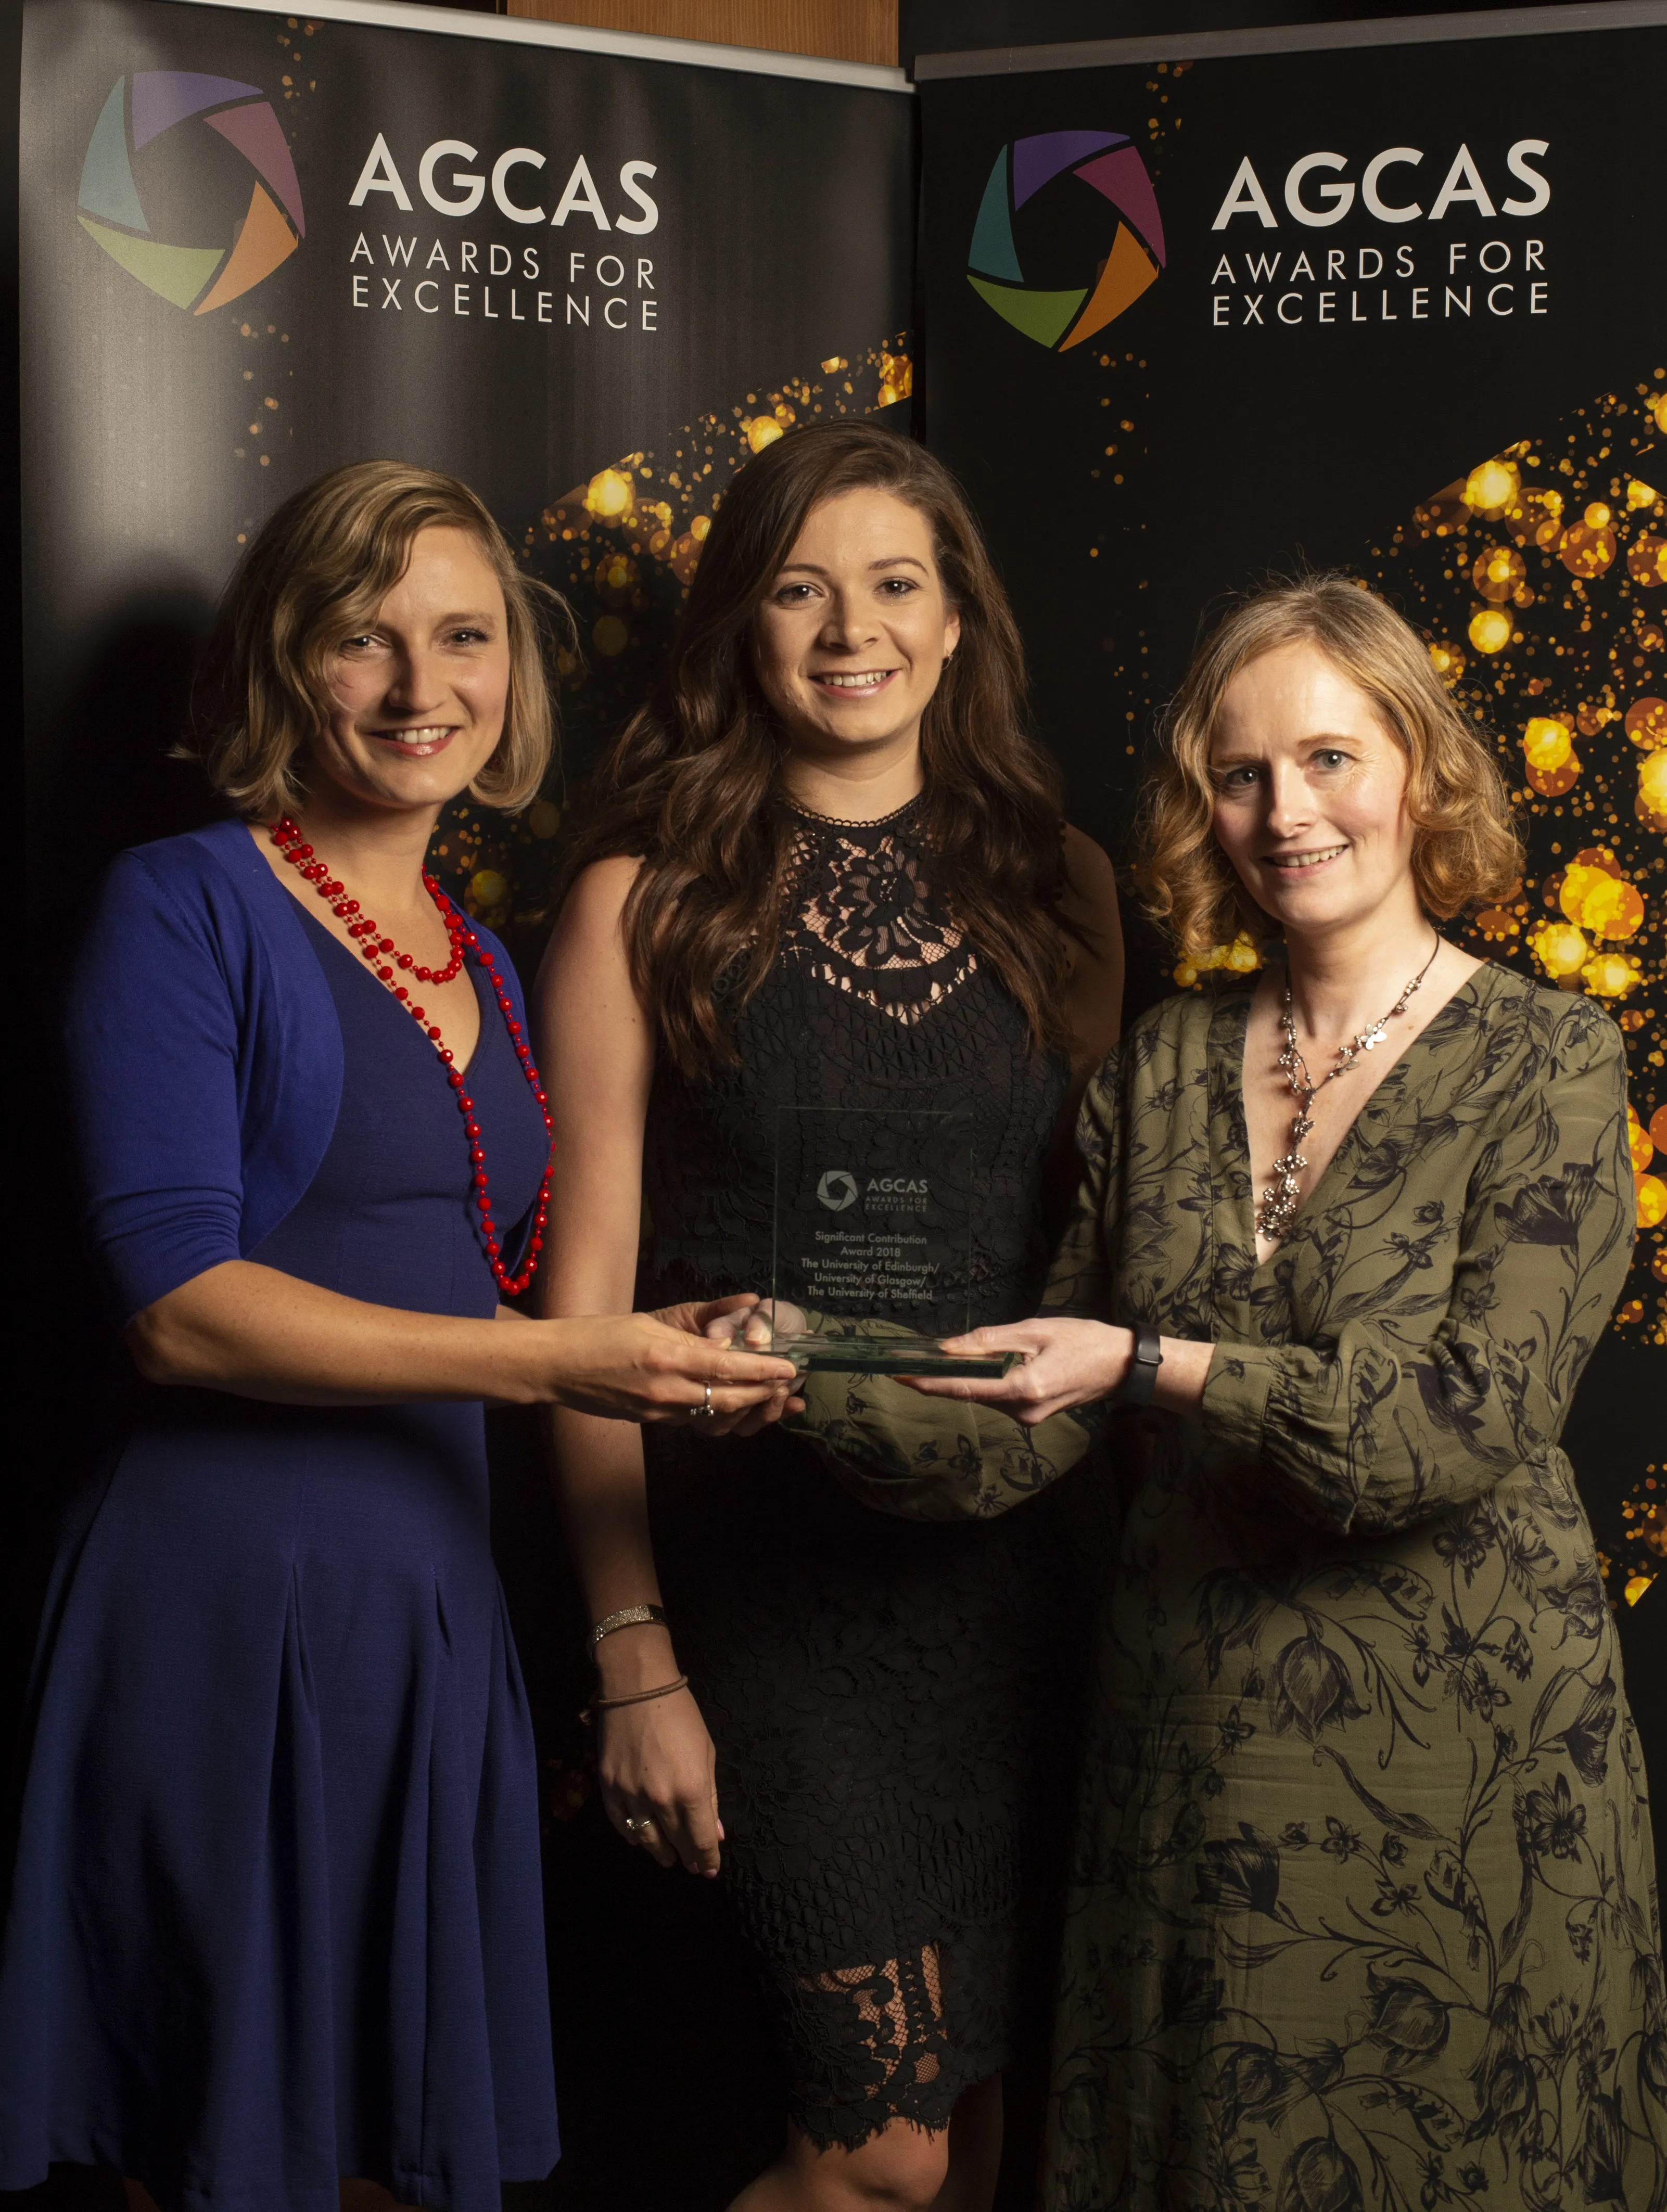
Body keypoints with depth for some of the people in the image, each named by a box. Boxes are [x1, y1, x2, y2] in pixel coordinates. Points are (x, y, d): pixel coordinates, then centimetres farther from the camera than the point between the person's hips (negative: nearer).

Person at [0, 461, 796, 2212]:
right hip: (226, 1591, -7)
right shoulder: (190, 906, -6)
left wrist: (657, 1352, 5)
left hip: (435, 1602, 7)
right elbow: (178, 1305, -16)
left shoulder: (485, 967, 15)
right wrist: (556, 1365, -18)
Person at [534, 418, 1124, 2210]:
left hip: (1015, 1559, 4)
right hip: (769, 1570, -4)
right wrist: (635, 1659, -8)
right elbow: (588, 1293, -4)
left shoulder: (1054, 888, 8)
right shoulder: (644, 902, -2)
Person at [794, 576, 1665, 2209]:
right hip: (1195, 1740, 4)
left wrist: (1151, 1368, -24)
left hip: (1457, 1734, -3)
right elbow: (1017, 1441, 3)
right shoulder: (1159, 1069, 5)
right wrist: (818, 1379, -14)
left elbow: (1474, 1416, -18)